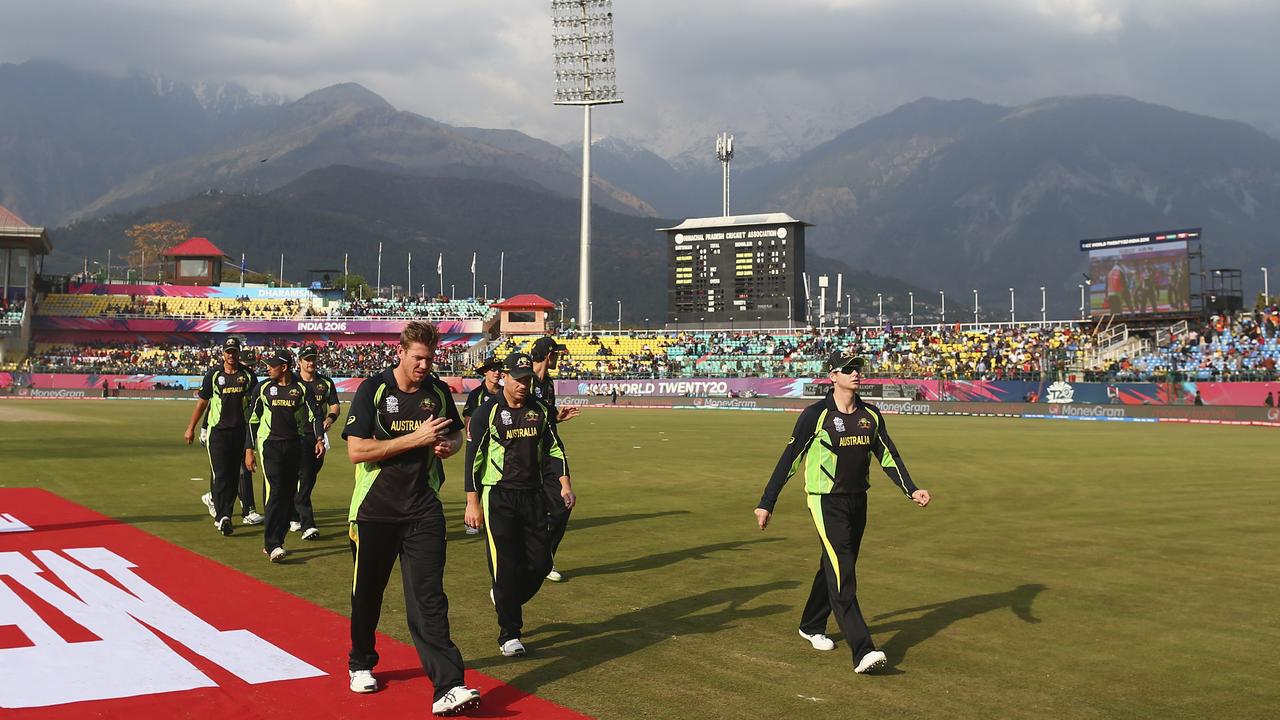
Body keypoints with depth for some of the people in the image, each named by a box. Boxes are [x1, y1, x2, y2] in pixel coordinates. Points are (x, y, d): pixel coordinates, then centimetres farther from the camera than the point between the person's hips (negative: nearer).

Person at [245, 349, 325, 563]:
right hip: (270, 444, -2)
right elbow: (253, 419, 9)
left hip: (294, 445, 2)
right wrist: (249, 450, 5)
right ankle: (272, 545, -16)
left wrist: (319, 439, -13)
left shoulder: (301, 389, 3)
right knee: (275, 491, -14)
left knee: (289, 493, 5)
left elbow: (314, 415, 2)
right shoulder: (264, 388, 5)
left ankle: (275, 541, 15)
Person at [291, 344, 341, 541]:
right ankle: (307, 525, -15)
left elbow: (335, 405, 9)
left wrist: (331, 417, -13)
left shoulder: (326, 382, 11)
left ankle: (294, 516, 30)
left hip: (319, 436, 5)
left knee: (310, 478, 12)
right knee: (303, 478, -11)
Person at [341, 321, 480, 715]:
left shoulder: (438, 392, 4)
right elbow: (356, 450, -16)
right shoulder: (372, 389, -9)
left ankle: (448, 687, -15)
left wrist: (448, 445, -4)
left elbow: (456, 433, 20)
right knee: (367, 592, 13)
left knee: (428, 595, -8)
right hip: (375, 509, -1)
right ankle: (360, 664, 37)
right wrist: (415, 439, -19)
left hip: (423, 509, 2)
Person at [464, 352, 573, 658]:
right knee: (506, 566, -5)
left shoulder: (541, 410, 7)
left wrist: (565, 483, 0)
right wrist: (473, 503, -8)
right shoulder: (487, 412, -6)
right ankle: (509, 635, 6)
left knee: (540, 563, 3)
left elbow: (554, 449, 13)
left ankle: (505, 599, 31)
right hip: (499, 497, -4)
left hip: (533, 495, 5)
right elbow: (473, 459, -5)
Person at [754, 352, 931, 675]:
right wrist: (766, 503, -8)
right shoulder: (816, 415, -11)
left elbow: (888, 456, 14)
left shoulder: (871, 414, 6)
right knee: (842, 575, -15)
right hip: (827, 502, -6)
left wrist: (912, 490, 3)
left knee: (834, 568, 18)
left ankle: (811, 627, 39)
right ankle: (863, 651, -22)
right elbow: (789, 459, -8)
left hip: (858, 502, 7)